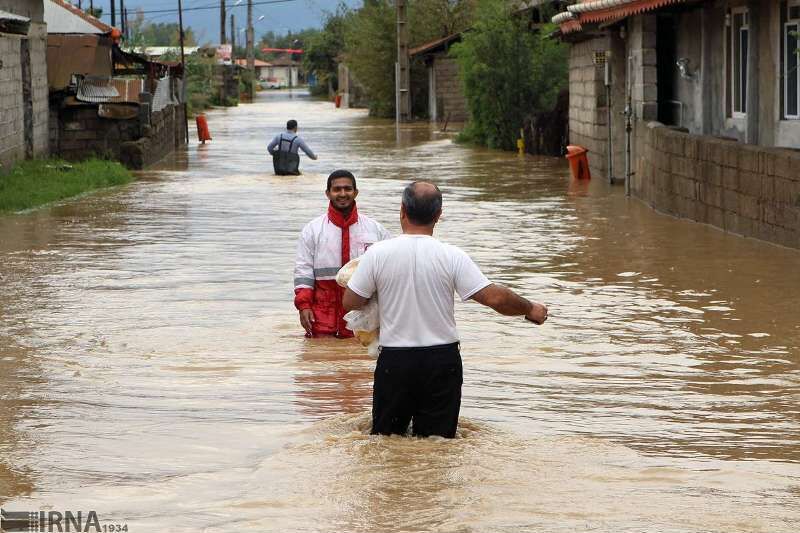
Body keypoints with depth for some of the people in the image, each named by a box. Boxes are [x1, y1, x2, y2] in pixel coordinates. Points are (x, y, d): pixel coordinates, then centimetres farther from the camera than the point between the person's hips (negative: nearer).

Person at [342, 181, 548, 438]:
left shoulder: (377, 254, -8)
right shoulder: (452, 256, -9)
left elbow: (350, 302, -1)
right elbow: (494, 297, -11)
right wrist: (530, 309, 7)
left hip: (394, 361, 0)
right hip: (442, 360, 0)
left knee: (385, 437, 12)